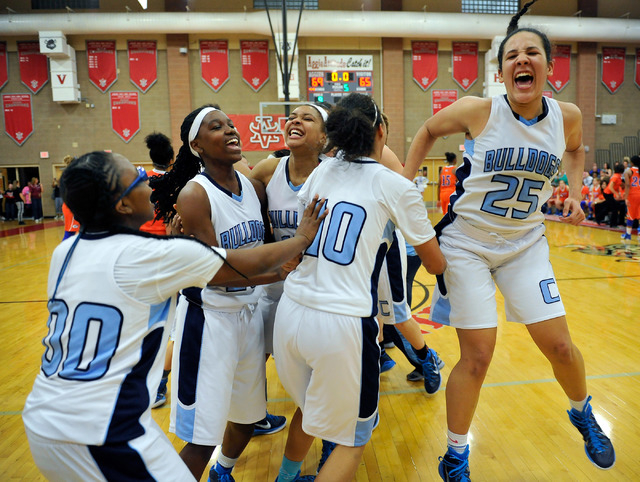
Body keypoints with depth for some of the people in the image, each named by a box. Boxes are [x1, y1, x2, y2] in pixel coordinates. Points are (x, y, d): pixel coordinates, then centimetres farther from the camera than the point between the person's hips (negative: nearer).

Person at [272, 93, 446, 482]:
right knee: (354, 436, 20)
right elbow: (436, 265, 8)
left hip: (290, 314, 6)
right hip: (342, 323, -5)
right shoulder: (396, 187, -3)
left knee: (310, 406, 33)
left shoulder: (323, 170, 8)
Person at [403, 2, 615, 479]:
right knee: (477, 355, -2)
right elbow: (428, 131, 3)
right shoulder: (478, 110, -15)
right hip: (467, 243, -3)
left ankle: (583, 414, 43)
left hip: (526, 243, 4)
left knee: (559, 345, 6)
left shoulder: (567, 116, -4)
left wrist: (575, 192, 5)